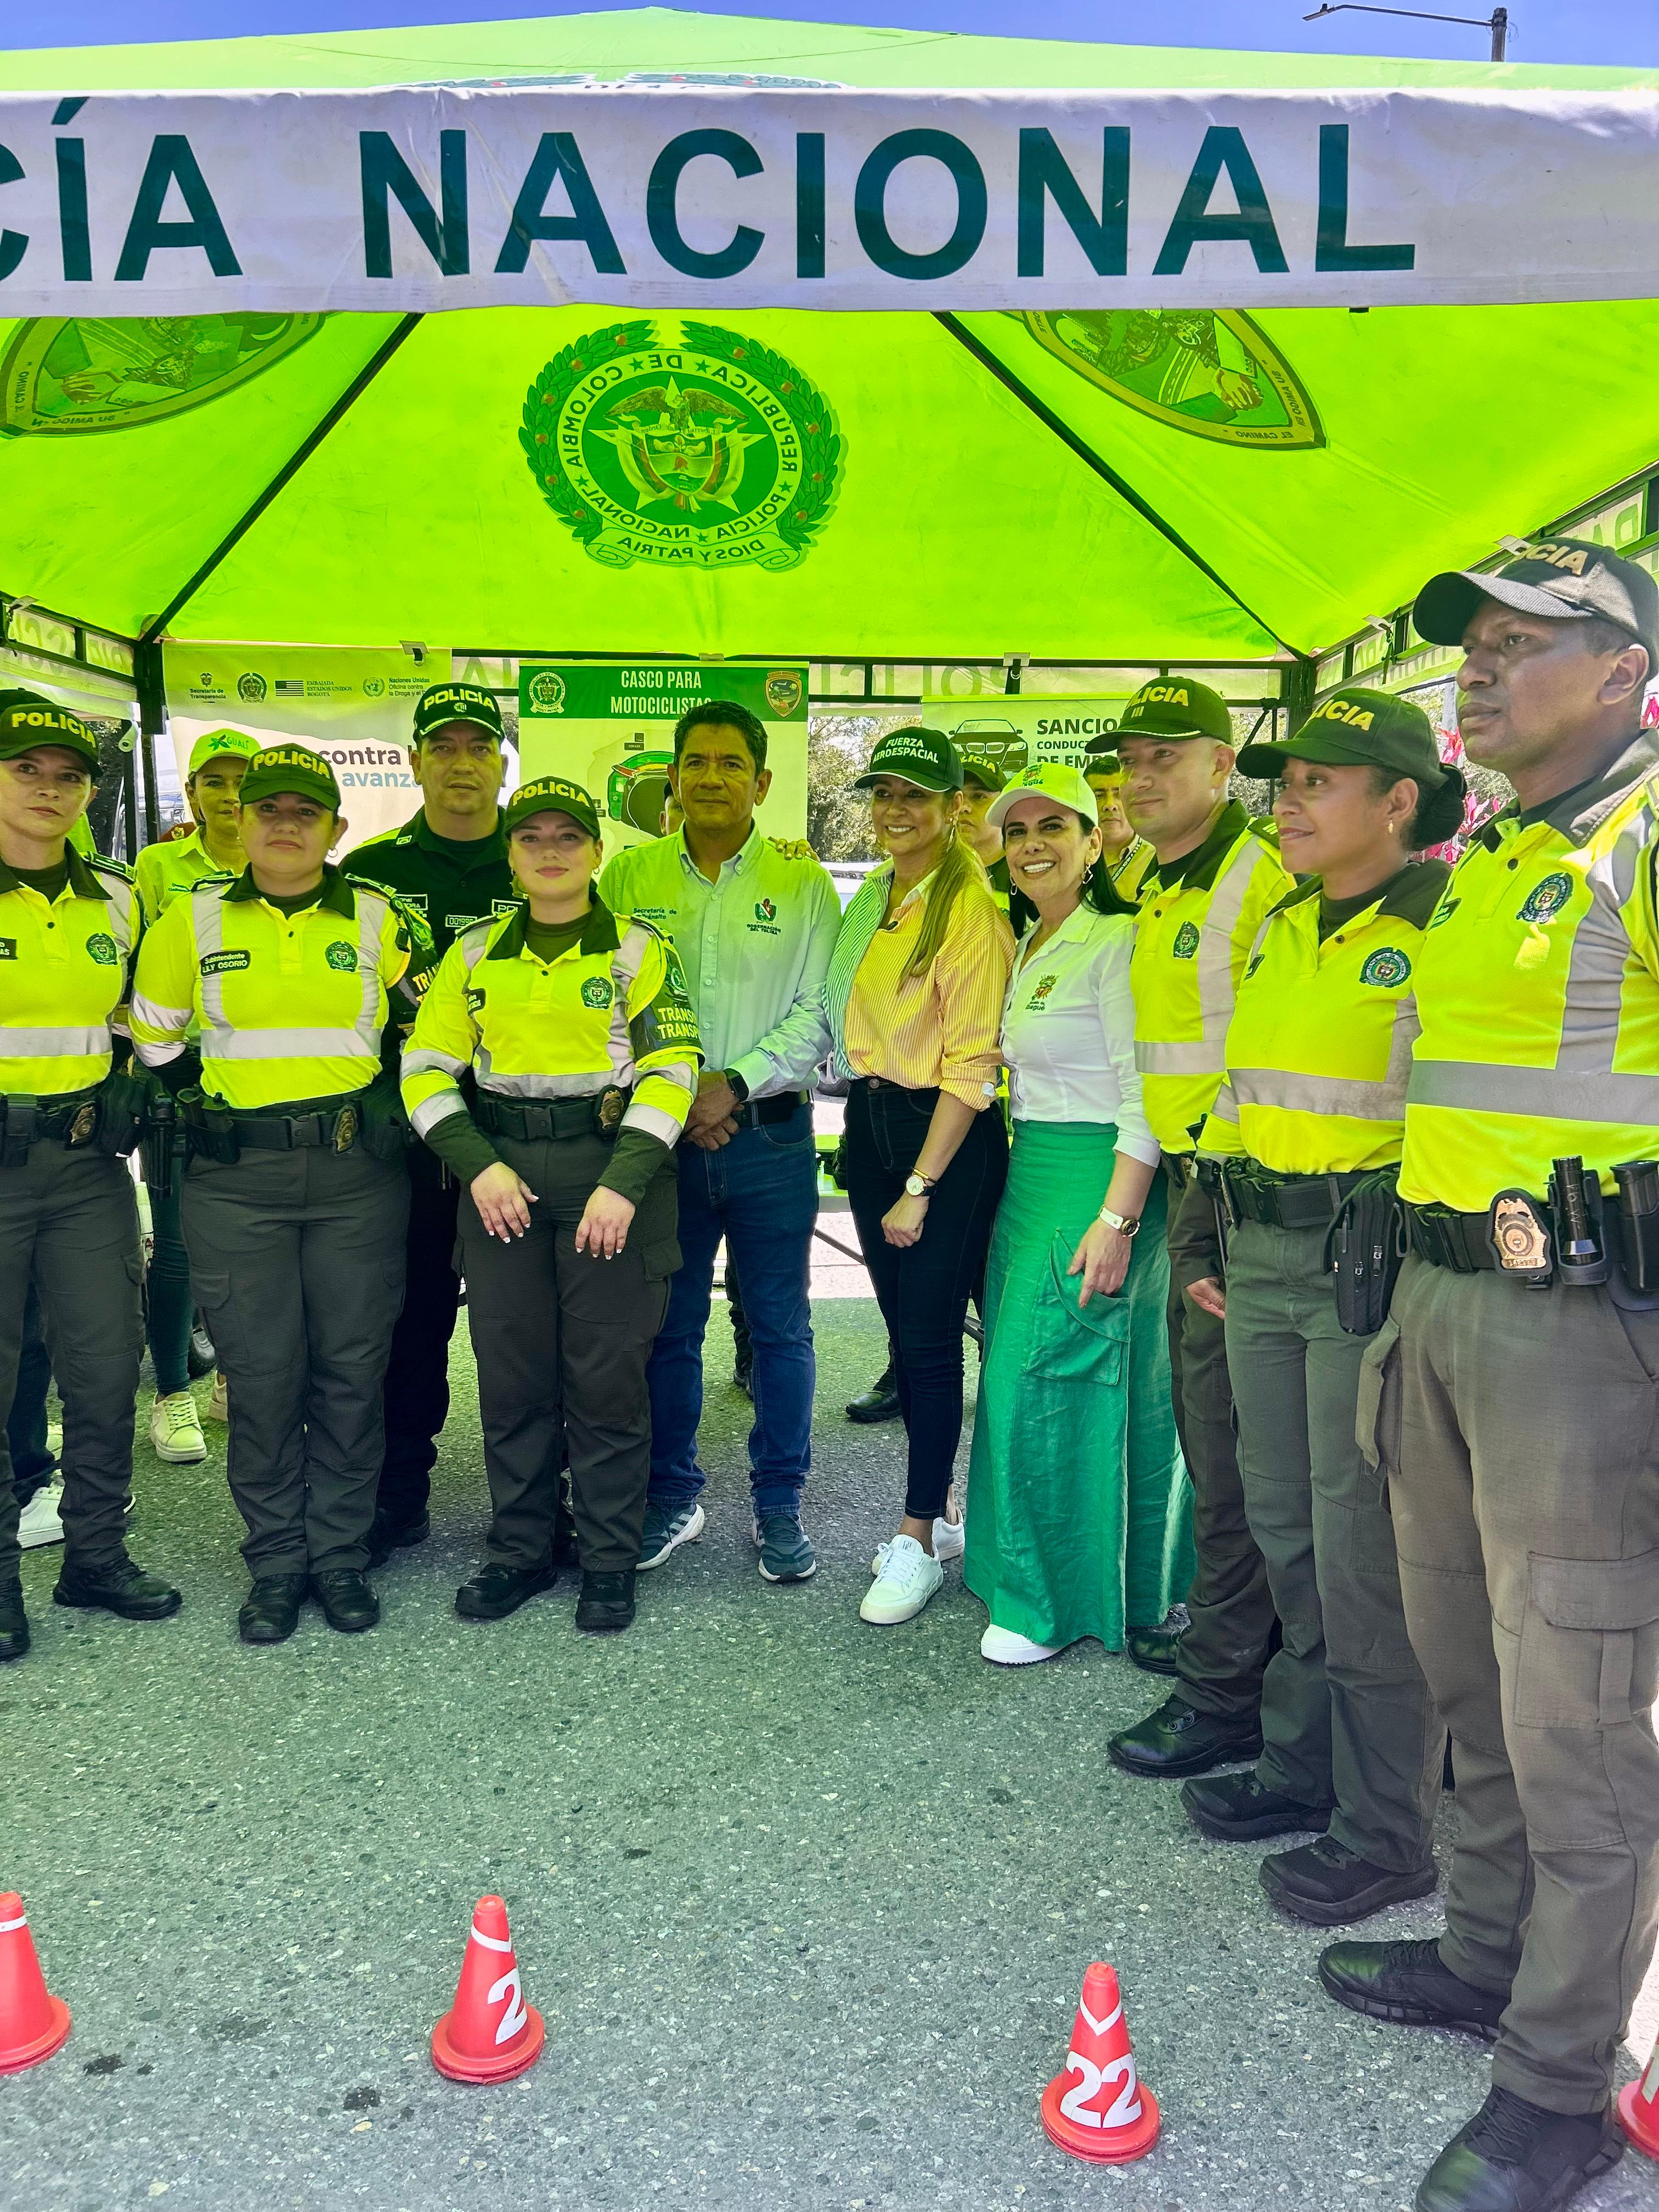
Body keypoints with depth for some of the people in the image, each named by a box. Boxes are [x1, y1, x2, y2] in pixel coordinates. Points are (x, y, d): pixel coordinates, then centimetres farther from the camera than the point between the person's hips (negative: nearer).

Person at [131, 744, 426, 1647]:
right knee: (260, 1371, 3)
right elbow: (151, 1032, 14)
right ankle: (275, 1564, 17)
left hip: (357, 1174, 0)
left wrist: (380, 1105, 6)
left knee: (352, 1367, 4)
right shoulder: (193, 917, 4)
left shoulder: (379, 919, 3)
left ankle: (341, 1557, 18)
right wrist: (206, 1103, 10)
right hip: (237, 1179, 0)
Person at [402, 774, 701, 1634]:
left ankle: (610, 1561, 17)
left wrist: (624, 1182, -17)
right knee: (510, 1374, 9)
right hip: (501, 1177, 3)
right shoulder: (474, 955, 10)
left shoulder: (636, 949, 1)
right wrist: (478, 1165, -7)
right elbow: (426, 1069, 7)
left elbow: (670, 1070, -7)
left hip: (609, 1173, -3)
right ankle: (520, 1550, 25)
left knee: (607, 1376, 2)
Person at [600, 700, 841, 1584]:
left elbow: (821, 1011, -4)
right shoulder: (628, 874, 5)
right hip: (658, 1131, 1)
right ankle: (672, 1492, 26)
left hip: (770, 1136, -1)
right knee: (666, 1325, 10)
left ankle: (779, 1503, 21)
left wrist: (736, 1082, -14)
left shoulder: (802, 882, 1)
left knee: (780, 1326, 6)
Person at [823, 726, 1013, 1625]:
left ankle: (918, 1541, 12)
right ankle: (936, 1505, 27)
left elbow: (972, 1065, -17)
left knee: (930, 1340, -1)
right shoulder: (871, 897, 10)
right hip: (870, 1123, 8)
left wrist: (920, 1187, -17)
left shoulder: (972, 908, -14)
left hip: (947, 1137, -7)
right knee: (901, 1331, 13)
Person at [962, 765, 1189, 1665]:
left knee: (1049, 1381, -5)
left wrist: (1117, 1220, -24)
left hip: (1097, 1179, -9)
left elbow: (1146, 1097, -19)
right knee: (1021, 1372, 14)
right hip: (1031, 1176, 9)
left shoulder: (1115, 942, -13)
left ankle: (1055, 1599, 10)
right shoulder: (1028, 946, 15)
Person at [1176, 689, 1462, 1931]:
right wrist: (1227, 1242, 19)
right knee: (1285, 1533, 16)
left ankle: (1388, 1830, 16)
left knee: (1365, 1553, 0)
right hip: (1262, 1261, 8)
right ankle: (1306, 1765, 33)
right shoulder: (1280, 931, 15)